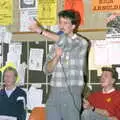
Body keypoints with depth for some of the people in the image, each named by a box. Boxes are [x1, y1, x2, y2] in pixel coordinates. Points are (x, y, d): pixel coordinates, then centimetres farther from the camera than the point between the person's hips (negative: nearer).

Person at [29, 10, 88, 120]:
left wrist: (40, 31, -13)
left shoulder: (82, 43, -1)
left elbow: (66, 42, -21)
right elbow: (47, 70, 9)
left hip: (71, 93, -5)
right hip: (54, 93, 5)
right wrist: (56, 57, -12)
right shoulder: (56, 45, 15)